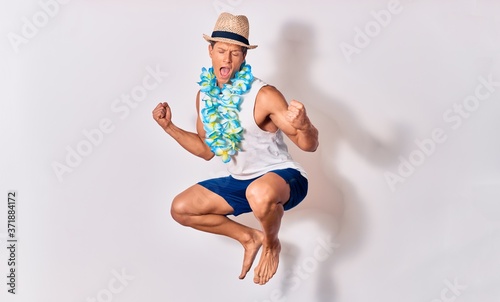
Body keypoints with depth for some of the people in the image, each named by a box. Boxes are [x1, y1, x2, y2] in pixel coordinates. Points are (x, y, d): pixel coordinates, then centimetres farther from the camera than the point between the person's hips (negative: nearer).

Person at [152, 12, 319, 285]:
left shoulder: (263, 96, -21)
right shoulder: (205, 95, 0)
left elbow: (310, 145, -19)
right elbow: (207, 150, 12)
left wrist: (303, 125, -42)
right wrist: (169, 127, 4)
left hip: (282, 177, -7)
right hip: (240, 182, 7)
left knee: (260, 193, -42)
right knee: (181, 209, 2)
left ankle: (272, 244, -6)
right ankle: (249, 237, 15)